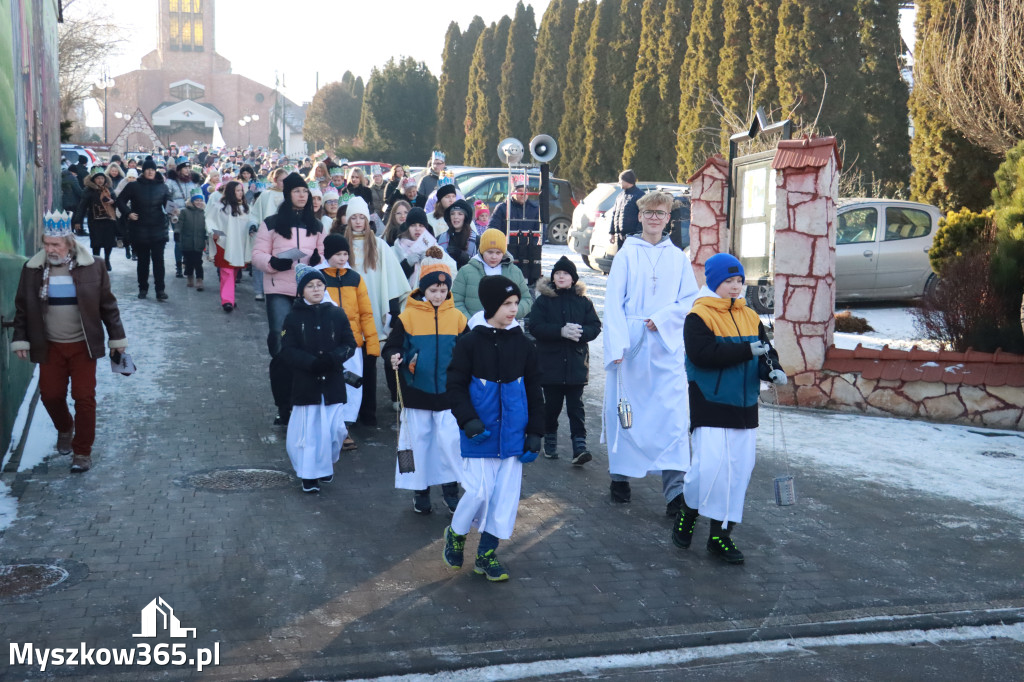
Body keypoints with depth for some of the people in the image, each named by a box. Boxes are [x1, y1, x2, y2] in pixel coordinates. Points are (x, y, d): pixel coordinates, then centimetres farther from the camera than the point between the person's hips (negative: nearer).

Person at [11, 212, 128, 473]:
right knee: (50, 395, 6)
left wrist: (117, 337, 0)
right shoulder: (32, 270, -3)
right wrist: (20, 339, 3)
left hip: (83, 345, -2)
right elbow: (22, 308, 6)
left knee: (84, 398, -4)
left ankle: (82, 451, 9)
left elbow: (107, 305, -2)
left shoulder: (92, 267, -8)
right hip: (49, 346, 2)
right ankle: (64, 429, 39)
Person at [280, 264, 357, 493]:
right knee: (307, 429, 0)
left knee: (334, 427, 3)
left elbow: (349, 344, 2)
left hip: (333, 382, 2)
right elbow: (287, 352, -6)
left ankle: (326, 464, 28)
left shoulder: (336, 314, 3)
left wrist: (332, 358, -17)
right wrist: (312, 363, -20)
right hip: (305, 384, -1)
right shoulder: (294, 318, -1)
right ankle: (309, 475, 13)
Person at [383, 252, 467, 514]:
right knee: (419, 441, 9)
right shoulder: (408, 317, -6)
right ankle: (420, 490, 23)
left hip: (447, 392, 1)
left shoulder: (457, 317, 1)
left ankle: (450, 488, 15)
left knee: (450, 440, -1)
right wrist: (393, 358, -23)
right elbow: (392, 346, -3)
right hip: (416, 392, -1)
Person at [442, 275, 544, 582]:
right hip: (480, 435, -3)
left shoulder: (523, 344, 2)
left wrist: (534, 434, 4)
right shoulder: (469, 343, -7)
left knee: (506, 494, 5)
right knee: (479, 492, -5)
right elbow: (455, 387, -4)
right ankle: (455, 533, 26)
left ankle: (487, 554, 21)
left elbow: (534, 391, 7)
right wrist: (469, 422, -16)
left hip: (512, 434, 3)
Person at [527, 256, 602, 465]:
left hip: (576, 363, 0)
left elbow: (595, 327, 3)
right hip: (550, 363, 0)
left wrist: (580, 331, -19)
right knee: (552, 405, 8)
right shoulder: (543, 301, 4)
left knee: (576, 405, -3)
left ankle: (579, 446, -7)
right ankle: (550, 440, 25)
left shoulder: (583, 301, 8)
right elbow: (535, 327, -8)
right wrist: (561, 331, -20)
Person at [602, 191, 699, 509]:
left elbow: (691, 300, 8)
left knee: (673, 414, -8)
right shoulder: (626, 254, 3)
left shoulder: (678, 258, 10)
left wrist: (661, 318, -9)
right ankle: (620, 477, 22)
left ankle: (675, 490, -9)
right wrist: (617, 344, -15)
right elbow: (613, 302, -4)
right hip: (630, 345, -1)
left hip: (667, 346, 1)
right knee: (623, 411, 6)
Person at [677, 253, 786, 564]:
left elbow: (765, 351, 14)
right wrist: (748, 350, -23)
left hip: (744, 407, 6)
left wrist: (773, 369, -9)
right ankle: (688, 511, 17)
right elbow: (703, 353, -21)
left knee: (740, 469, 5)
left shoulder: (750, 317, 13)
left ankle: (721, 534, 16)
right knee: (710, 465, -13)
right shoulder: (699, 316, -7)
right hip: (710, 406, -6)